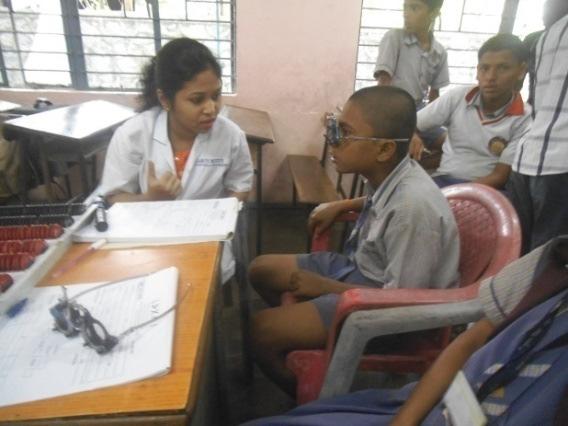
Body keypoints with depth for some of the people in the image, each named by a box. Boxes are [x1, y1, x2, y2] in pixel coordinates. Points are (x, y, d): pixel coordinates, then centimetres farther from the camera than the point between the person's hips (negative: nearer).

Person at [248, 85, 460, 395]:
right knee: (261, 270, 9)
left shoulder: (413, 207, -33)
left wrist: (326, 287, -16)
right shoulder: (389, 173, -9)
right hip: (362, 268, 8)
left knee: (263, 331, -16)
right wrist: (340, 206, 8)